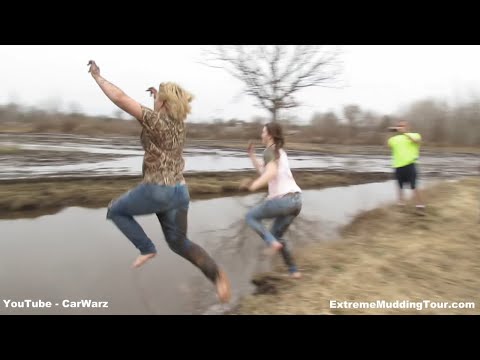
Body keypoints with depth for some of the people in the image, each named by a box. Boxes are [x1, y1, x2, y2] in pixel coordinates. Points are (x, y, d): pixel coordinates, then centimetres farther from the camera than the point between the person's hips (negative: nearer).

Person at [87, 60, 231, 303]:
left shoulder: (154, 119, -10)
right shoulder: (179, 122, 9)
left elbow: (119, 98, -8)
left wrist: (97, 76, 4)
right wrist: (159, 95, 32)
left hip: (156, 191, -7)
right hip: (180, 192, 7)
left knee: (116, 210, 20)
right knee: (179, 243, 16)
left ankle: (146, 248, 7)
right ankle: (216, 273, -3)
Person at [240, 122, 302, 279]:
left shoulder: (270, 151, -5)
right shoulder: (280, 152, 24)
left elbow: (271, 173, -24)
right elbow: (264, 172, 31)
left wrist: (253, 185, -17)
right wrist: (251, 155, 28)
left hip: (283, 199, -9)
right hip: (296, 200, 9)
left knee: (251, 216, 13)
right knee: (276, 234, 22)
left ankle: (272, 242, -4)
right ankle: (294, 270, 19)